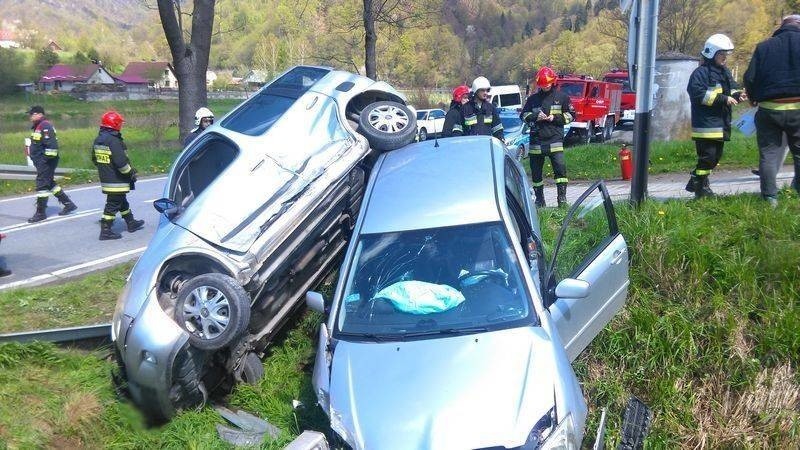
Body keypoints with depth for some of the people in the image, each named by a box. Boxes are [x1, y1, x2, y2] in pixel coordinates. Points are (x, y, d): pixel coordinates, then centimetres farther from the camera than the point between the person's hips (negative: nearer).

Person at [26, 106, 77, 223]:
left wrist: (48, 159, -23)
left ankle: (41, 213, 1)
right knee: (50, 184, 16)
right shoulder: (37, 127, 17)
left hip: (46, 162, -11)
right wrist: (35, 158, 26)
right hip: (40, 162, 11)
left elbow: (52, 145, -24)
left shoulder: (45, 126, -16)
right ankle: (68, 204, 24)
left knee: (42, 185, -6)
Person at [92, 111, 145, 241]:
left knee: (122, 201, 22)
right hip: (116, 180, -10)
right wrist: (131, 173, -12)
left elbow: (95, 159, 18)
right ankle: (106, 231, 0)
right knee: (113, 204, -3)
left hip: (105, 178, 10)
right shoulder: (114, 141, -21)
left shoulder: (98, 140, 9)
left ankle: (131, 223, 35)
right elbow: (121, 161, -25)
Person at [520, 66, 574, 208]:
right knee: (536, 171, 7)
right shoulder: (532, 98, 10)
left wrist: (555, 118, -8)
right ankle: (539, 200, 18)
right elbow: (523, 115, 12)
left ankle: (562, 198, -6)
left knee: (560, 167, -14)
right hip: (536, 139, 2)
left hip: (555, 139, -2)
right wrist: (535, 116, -7)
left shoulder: (562, 97, 6)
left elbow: (570, 115, 8)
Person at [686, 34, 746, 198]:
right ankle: (700, 185, 4)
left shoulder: (725, 72, 17)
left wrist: (737, 95, 0)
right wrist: (723, 99, -22)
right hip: (706, 123, -9)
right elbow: (699, 94, -21)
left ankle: (697, 182, 23)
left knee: (716, 156, 13)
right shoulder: (701, 72, -11)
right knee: (708, 156, -8)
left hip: (721, 123, 9)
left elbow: (730, 90, 23)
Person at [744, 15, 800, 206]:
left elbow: (749, 78, 1)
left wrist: (754, 98, 18)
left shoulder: (764, 46, 6)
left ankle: (770, 198, 2)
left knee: (768, 154, 5)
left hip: (769, 109, 1)